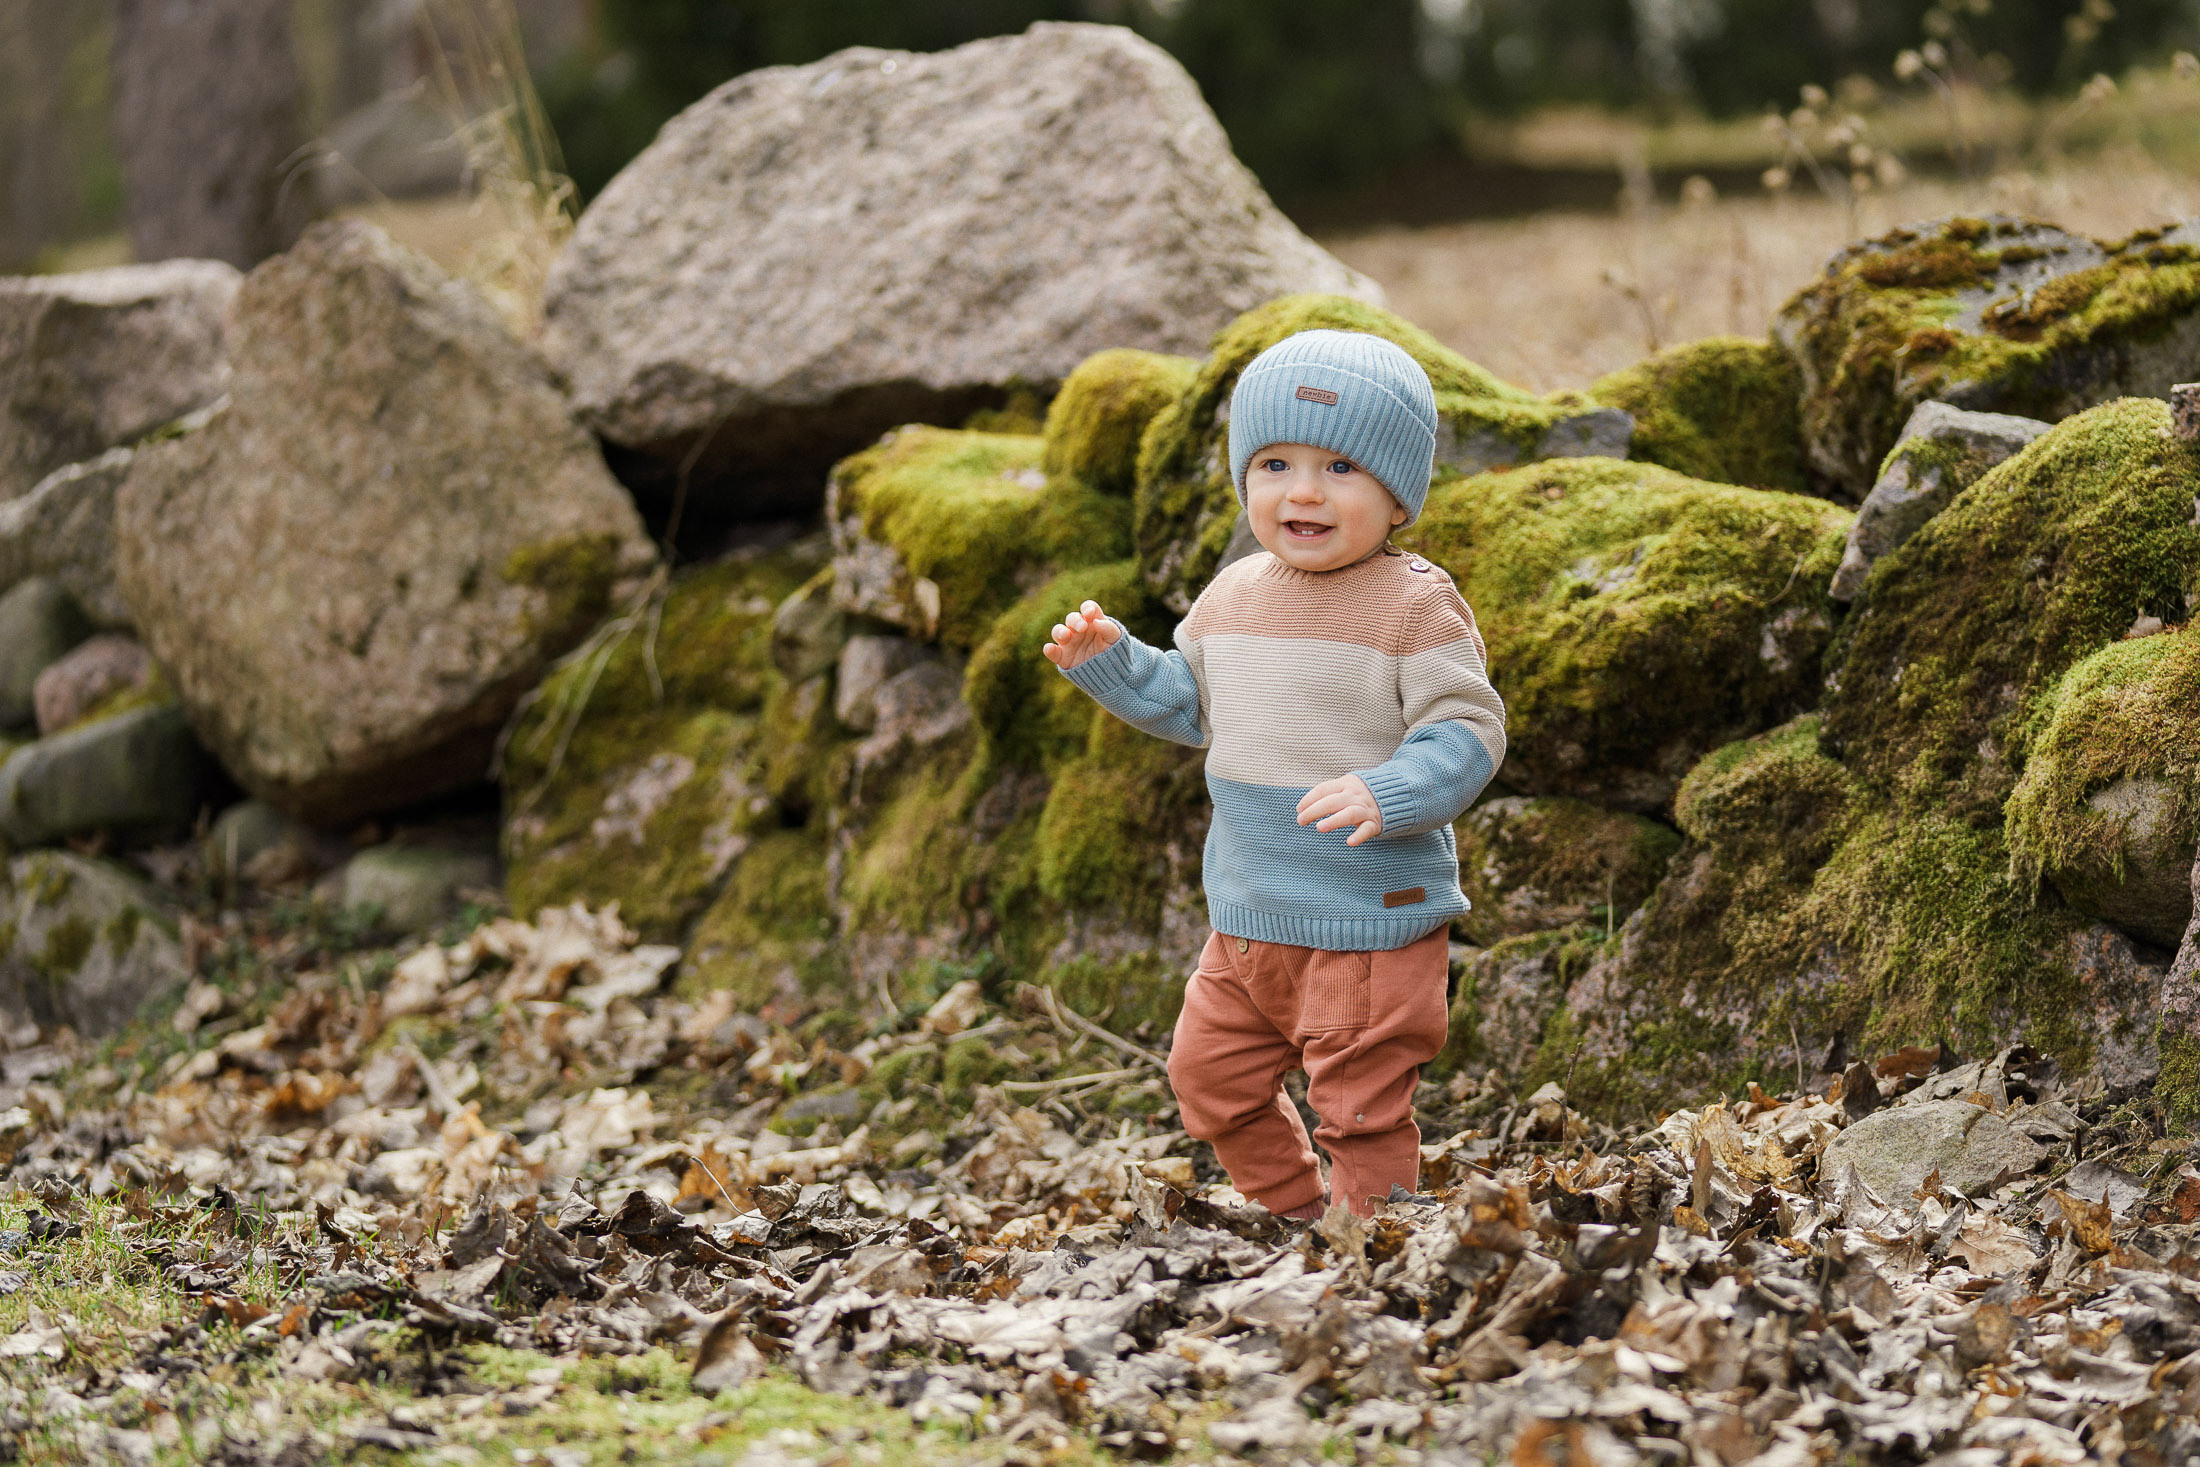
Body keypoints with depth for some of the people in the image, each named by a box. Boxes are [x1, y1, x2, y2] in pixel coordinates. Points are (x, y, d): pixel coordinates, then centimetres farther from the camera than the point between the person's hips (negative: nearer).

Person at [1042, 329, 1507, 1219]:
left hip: (1370, 919, -7)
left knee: (1360, 1111, 1)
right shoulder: (1235, 595, 6)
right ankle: (1297, 1215, 39)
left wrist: (1389, 795, -34)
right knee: (1209, 1078, 19)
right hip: (1247, 915, 8)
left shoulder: (1414, 604, -14)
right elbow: (1190, 706, 21)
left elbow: (1467, 731, -18)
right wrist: (1110, 661, 7)